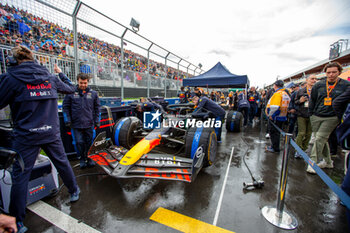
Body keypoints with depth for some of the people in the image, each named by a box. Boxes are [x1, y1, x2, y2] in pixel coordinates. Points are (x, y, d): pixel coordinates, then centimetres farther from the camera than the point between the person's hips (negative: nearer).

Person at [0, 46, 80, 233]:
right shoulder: (51, 78, 5)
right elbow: (70, 88, 21)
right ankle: (74, 191, 38)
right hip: (51, 133, 4)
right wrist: (60, 73, 37)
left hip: (26, 136, -3)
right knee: (62, 162, 19)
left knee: (20, 176, 9)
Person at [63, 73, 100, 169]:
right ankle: (82, 159, 26)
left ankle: (89, 158, 28)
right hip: (76, 124, -1)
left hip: (89, 124, 1)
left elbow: (97, 108, 9)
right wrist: (68, 120, -1)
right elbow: (66, 107, 5)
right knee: (79, 143, 6)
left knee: (89, 142, 10)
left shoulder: (93, 93, 4)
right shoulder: (71, 93, 0)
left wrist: (97, 121, 5)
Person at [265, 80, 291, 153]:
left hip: (276, 117, -9)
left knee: (273, 132, 0)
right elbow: (285, 105, 17)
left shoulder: (277, 94, -17)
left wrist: (271, 115, -15)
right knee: (277, 132, 17)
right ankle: (275, 146, 27)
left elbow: (275, 107, -26)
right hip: (283, 116, 9)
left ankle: (275, 148, 7)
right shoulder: (286, 94, 13)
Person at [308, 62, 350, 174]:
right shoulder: (318, 85, 4)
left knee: (320, 139, -12)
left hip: (331, 118, -3)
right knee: (322, 140, 13)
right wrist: (311, 114, 9)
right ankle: (328, 161, 28)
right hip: (316, 117, 3)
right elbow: (312, 100, 11)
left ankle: (312, 162, -5)